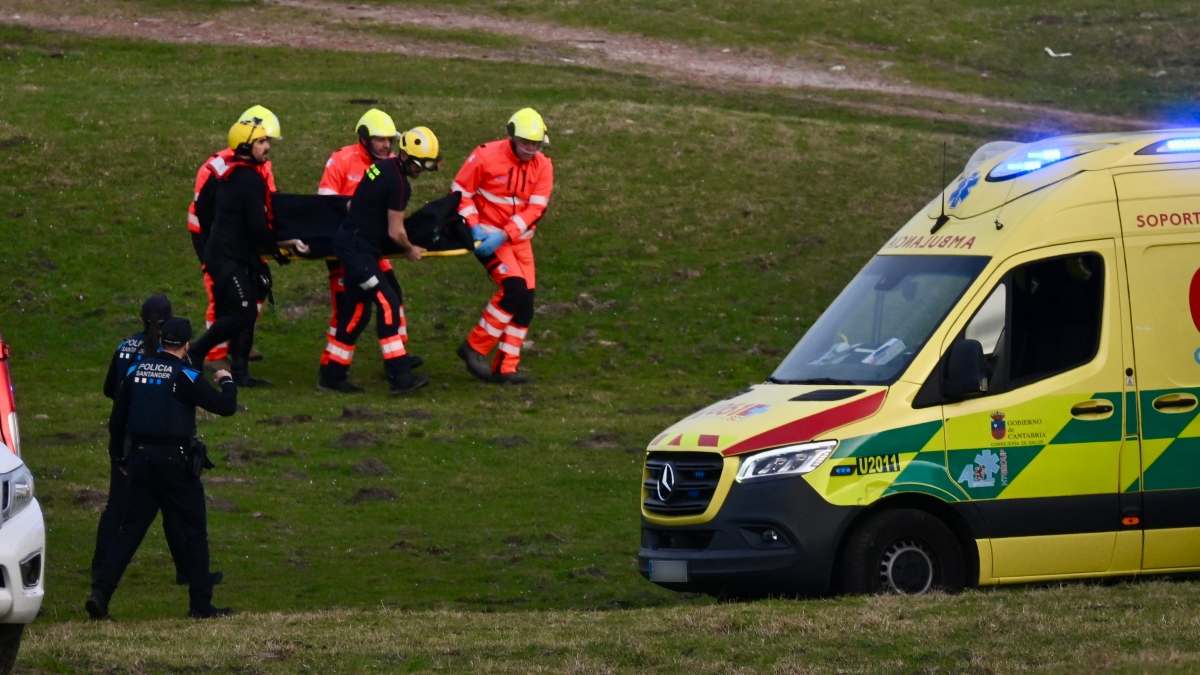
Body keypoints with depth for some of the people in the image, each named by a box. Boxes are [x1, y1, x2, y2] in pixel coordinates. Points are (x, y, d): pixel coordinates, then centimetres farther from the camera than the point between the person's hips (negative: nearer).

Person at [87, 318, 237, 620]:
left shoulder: (136, 371, 6)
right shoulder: (185, 377, -10)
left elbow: (117, 419, 11)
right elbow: (226, 407, -9)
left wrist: (118, 454, 24)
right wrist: (226, 382, 11)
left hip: (140, 459, 5)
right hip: (175, 461, -5)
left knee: (130, 530, 9)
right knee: (195, 531, 6)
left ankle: (100, 592, -4)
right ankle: (201, 605, 6)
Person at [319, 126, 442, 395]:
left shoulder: (384, 166, 10)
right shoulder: (399, 183, -18)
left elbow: (353, 205, 22)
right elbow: (395, 232, -14)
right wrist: (410, 250, 4)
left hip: (351, 243, 10)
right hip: (357, 248, -10)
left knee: (356, 312, 13)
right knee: (388, 303, -13)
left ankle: (332, 374, 19)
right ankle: (399, 375, -17)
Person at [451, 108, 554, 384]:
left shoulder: (543, 167, -4)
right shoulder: (486, 156, -15)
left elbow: (535, 209, -10)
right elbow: (460, 191, -7)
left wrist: (504, 235, -22)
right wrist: (473, 226, -19)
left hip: (518, 238, 6)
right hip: (487, 235, -6)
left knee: (525, 302, 2)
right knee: (514, 288, -22)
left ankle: (505, 368, 11)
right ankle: (475, 348, -9)